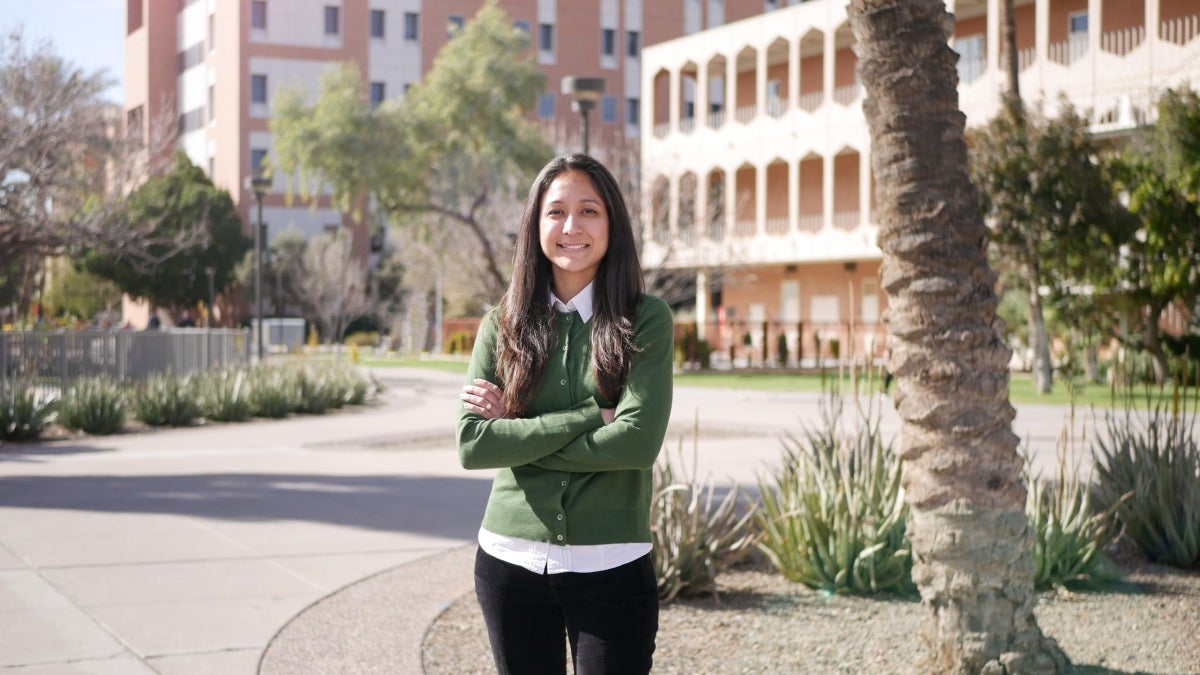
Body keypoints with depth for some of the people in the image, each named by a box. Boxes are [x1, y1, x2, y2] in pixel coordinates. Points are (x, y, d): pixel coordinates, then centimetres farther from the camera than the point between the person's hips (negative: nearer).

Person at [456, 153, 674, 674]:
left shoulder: (646, 320, -3)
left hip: (611, 567, -2)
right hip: (510, 561, 2)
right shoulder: (503, 324, 3)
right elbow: (471, 445, -7)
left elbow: (639, 441, -15)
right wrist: (587, 418, -14)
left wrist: (517, 432, -10)